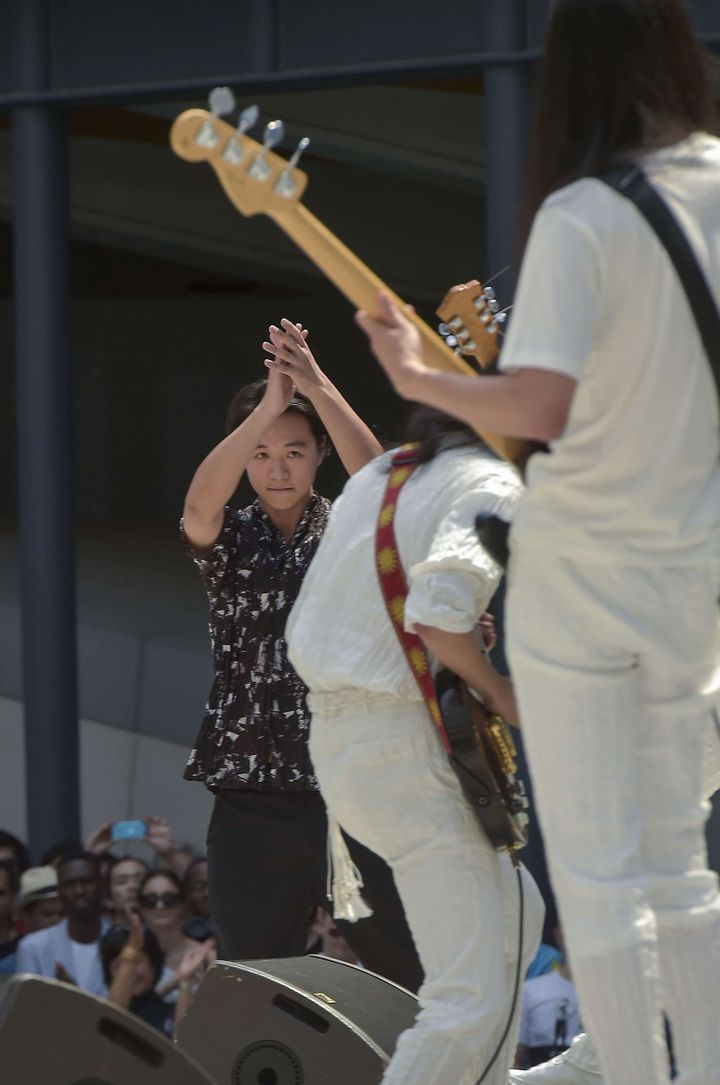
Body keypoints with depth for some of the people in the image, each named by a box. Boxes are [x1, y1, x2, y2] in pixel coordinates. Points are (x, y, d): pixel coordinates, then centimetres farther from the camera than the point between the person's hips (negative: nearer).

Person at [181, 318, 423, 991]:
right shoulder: (228, 540, 10)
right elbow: (199, 505, -13)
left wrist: (318, 390, -23)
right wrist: (267, 407, -23)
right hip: (253, 800, 1)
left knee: (409, 973, -5)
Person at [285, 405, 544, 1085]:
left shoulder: (375, 479, 18)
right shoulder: (490, 486, -10)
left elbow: (302, 630, 22)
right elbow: (438, 613, -27)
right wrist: (499, 692, -11)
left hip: (334, 738, 10)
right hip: (407, 748, -10)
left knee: (510, 918, 26)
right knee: (477, 1001, -12)